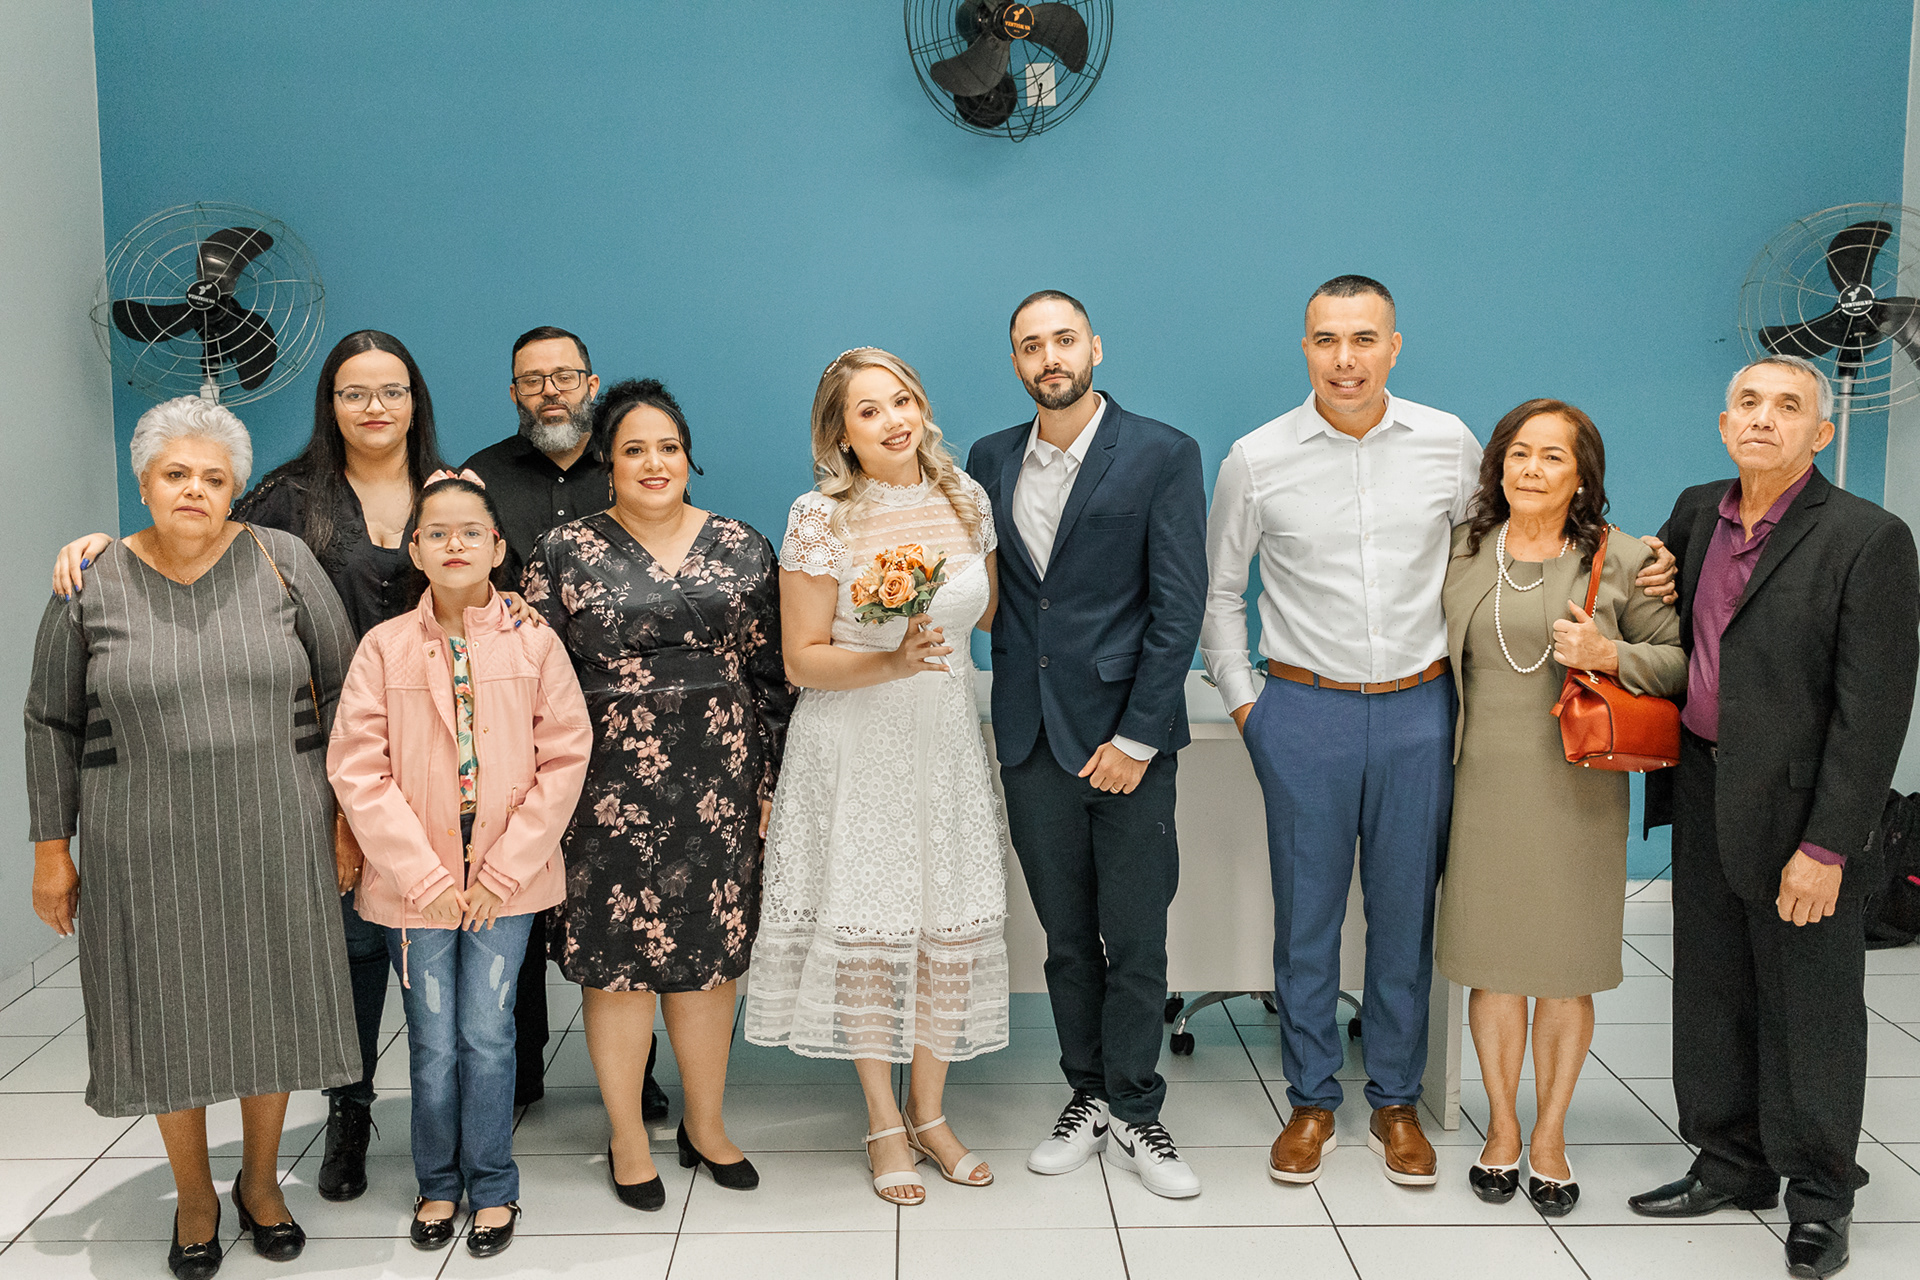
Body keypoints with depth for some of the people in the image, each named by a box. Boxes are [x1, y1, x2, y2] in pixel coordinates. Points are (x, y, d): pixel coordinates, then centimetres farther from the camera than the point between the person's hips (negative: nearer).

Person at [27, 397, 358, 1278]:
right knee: (168, 1015, 9)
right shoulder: (92, 587, -3)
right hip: (149, 845, 0)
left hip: (274, 836, 0)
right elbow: (52, 724, 4)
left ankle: (261, 1181, 34)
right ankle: (194, 1197, 31)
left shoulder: (281, 563, -5)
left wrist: (347, 812, 0)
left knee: (268, 1004, 11)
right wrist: (52, 848, 4)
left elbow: (341, 689, 0)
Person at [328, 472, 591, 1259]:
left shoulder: (533, 641, -3)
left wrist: (507, 866, -8)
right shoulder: (385, 646, -3)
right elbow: (357, 767, -5)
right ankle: (438, 1184, 30)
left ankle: (493, 1187, 23)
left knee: (487, 1034, 4)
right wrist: (421, 873, -10)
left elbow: (565, 757, -4)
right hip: (415, 881, 1)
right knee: (433, 1044, 9)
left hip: (505, 876, 0)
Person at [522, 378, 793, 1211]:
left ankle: (706, 1124, 29)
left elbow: (771, 672, 6)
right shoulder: (564, 552, 0)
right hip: (611, 788, -2)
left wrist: (769, 780, 4)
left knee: (710, 952, 11)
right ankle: (628, 1140, 23)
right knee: (617, 956, 6)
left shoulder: (741, 548, 5)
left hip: (718, 782, 2)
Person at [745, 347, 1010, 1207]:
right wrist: (891, 662, -20)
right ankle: (883, 1122, 23)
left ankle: (929, 1112, 26)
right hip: (856, 749, -4)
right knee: (866, 930, 3)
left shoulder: (966, 499, 3)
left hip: (947, 740, 4)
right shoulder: (821, 519, -10)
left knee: (954, 926, 7)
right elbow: (802, 660, -10)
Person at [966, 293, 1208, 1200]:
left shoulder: (1163, 455, -4)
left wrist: (1137, 735, -12)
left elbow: (1178, 605, -8)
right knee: (1065, 936, 13)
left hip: (1124, 733, -3)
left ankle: (1133, 1113, 20)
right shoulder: (990, 460, 9)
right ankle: (1087, 1097, 28)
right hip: (1031, 735, 4)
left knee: (1135, 937, 4)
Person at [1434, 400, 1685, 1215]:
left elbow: (1683, 660, 1)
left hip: (1577, 788, -1)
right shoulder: (1459, 553, 6)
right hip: (1484, 783, 2)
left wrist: (1609, 654, -15)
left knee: (1566, 968, 7)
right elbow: (1434, 657, 18)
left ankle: (1550, 1135, 25)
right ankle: (1501, 1127, 27)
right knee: (1492, 961, 9)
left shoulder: (1623, 562, -1)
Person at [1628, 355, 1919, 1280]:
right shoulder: (1697, 513, 6)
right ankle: (1730, 1163, 35)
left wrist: (1826, 846, -19)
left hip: (1797, 808, -6)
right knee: (1711, 993, 17)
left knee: (1810, 1009, 8)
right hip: (1703, 791, 6)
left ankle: (1818, 1195, 26)